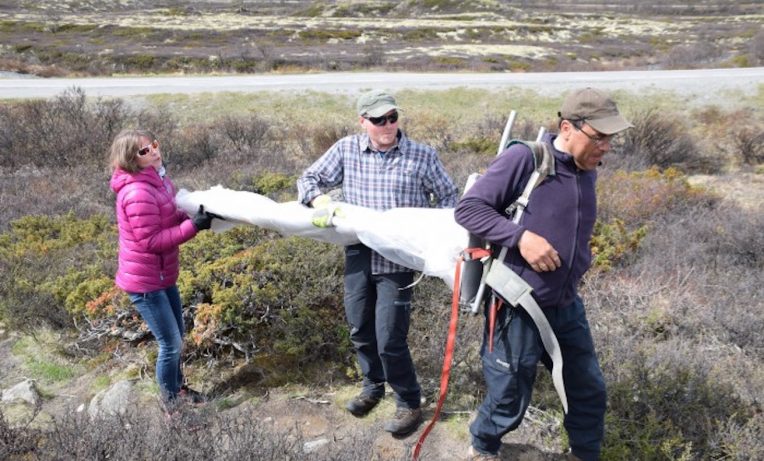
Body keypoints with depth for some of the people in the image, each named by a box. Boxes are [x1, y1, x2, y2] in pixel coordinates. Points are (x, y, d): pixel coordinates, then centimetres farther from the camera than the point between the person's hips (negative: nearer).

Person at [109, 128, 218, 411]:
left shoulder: (156, 180, 4)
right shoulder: (138, 193, -27)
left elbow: (169, 219, 13)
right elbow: (152, 241, -26)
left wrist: (195, 216, -5)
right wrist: (194, 226, -26)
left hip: (162, 275, 9)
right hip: (144, 281, -9)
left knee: (176, 337, 22)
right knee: (171, 344, 2)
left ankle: (177, 387, 42)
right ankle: (171, 404, 22)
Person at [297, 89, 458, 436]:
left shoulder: (422, 156, -6)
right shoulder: (346, 149, -1)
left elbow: (448, 197, 5)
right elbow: (309, 180, 8)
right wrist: (322, 202, -13)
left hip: (398, 260, -4)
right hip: (358, 255, 4)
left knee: (389, 338, -4)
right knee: (360, 329, 17)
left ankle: (409, 404, 19)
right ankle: (373, 385, 44)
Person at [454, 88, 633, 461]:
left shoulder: (587, 172, 6)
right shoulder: (523, 159, -18)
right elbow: (467, 208, -18)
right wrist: (520, 237, -27)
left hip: (567, 307, 7)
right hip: (518, 309, -7)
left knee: (589, 390, 18)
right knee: (509, 400, 11)